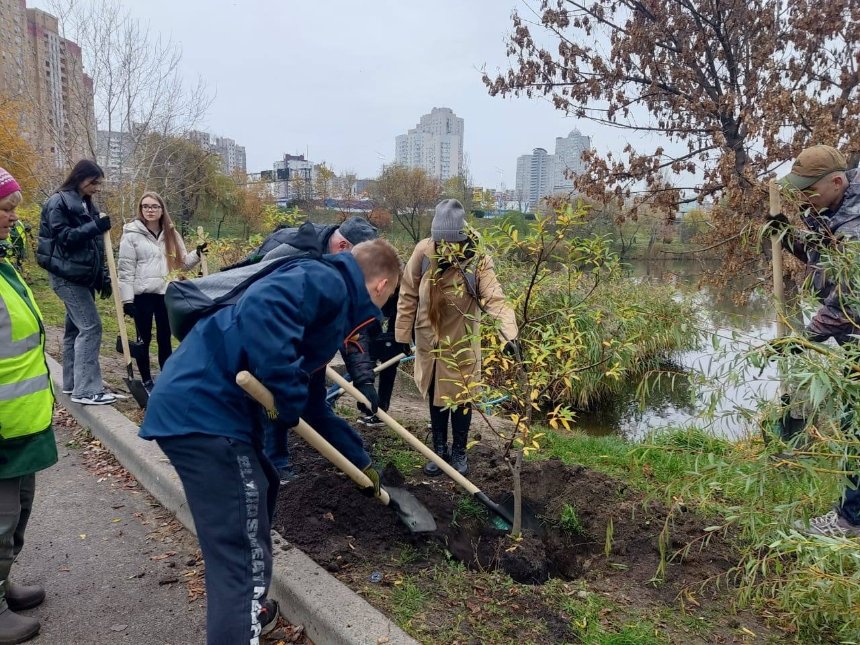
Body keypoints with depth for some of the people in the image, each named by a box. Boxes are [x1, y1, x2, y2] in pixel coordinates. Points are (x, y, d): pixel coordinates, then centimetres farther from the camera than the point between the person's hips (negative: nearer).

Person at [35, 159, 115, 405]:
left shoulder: (85, 205, 16)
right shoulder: (58, 203, -9)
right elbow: (63, 238, -17)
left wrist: (103, 277, 13)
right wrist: (95, 226, -24)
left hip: (83, 275, 9)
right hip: (67, 275, -9)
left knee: (75, 327, 12)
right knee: (90, 326, -13)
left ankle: (72, 383, 21)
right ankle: (86, 390, -11)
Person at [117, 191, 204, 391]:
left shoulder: (171, 234, 10)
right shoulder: (131, 235, -3)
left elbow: (181, 262, 14)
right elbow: (125, 270, -6)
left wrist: (197, 254, -5)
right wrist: (127, 299, -12)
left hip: (167, 294, 4)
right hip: (142, 295, -4)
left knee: (165, 339, 11)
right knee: (144, 339, 6)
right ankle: (146, 381, 17)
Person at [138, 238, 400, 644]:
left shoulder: (330, 310, 25)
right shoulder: (327, 282, -5)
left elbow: (313, 403, 33)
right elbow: (261, 310, -27)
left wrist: (361, 460, 41)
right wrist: (288, 401, -18)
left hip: (200, 404, 11)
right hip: (203, 409, -11)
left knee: (260, 491, 29)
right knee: (243, 555, -6)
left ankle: (247, 611, 44)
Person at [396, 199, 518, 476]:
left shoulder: (477, 258, -19)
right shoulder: (423, 251, -14)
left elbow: (494, 298, -29)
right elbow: (408, 296, -5)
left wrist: (509, 333, -44)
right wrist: (402, 335, -2)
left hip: (461, 341, -2)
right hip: (429, 339, 2)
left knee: (460, 397, 12)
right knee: (435, 396, 17)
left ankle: (459, 451, 33)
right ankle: (439, 449, 36)